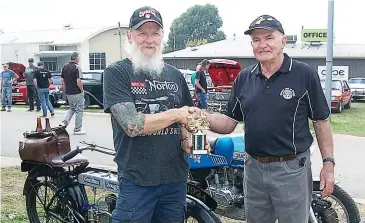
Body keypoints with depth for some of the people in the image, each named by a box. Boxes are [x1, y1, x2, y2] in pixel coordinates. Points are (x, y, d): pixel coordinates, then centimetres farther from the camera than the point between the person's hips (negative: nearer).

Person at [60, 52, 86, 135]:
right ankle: (77, 130, 9)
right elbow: (78, 81, -22)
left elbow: (62, 80, 12)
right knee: (79, 110, 5)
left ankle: (64, 122, 5)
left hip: (68, 93, 7)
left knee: (72, 108, 24)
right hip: (77, 93, -7)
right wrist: (82, 90, -8)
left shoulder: (64, 67, 7)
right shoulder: (77, 67, -16)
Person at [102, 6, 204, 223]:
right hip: (137, 180, -5)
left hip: (176, 177, 5)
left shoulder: (175, 75, 11)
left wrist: (188, 139, -2)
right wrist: (175, 114, -8)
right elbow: (132, 125, -17)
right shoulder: (116, 73, -6)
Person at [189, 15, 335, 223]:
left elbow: (321, 121, -2)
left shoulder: (305, 74, -7)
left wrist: (328, 163, -6)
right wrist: (203, 116, -14)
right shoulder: (244, 78, 5)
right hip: (253, 168, 4)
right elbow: (229, 123, 5)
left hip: (291, 169, -4)